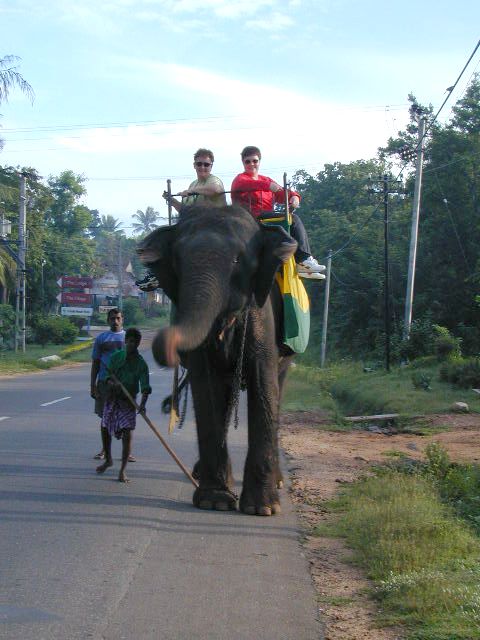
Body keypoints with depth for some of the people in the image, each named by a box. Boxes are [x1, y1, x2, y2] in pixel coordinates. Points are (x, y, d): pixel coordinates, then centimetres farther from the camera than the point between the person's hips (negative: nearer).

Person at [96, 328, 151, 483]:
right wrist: (111, 382, -26)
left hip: (128, 401, -3)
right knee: (105, 429, 12)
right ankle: (108, 460, 37)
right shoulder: (116, 357, 0)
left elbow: (145, 386, -17)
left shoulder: (141, 363, -8)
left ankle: (123, 470, -7)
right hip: (112, 398, 3)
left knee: (127, 433, -12)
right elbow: (108, 374, -2)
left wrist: (143, 403, -33)